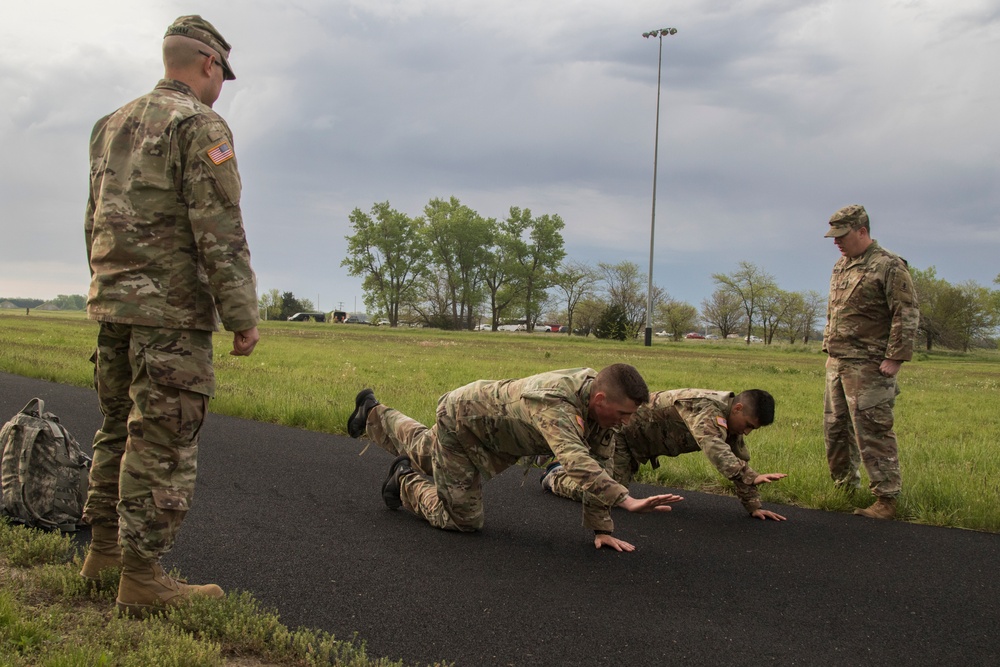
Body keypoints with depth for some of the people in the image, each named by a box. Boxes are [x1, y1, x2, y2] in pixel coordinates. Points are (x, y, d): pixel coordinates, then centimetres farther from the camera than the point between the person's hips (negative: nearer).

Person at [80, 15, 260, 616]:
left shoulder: (113, 126, 17)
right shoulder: (200, 125, -9)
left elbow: (95, 223, 20)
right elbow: (220, 233, -17)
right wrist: (243, 315, -14)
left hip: (114, 304, 8)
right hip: (171, 309, -8)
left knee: (121, 429, 17)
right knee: (163, 443, -4)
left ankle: (105, 549, 26)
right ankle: (142, 578, 0)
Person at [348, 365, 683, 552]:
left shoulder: (597, 401, -17)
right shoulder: (555, 405, -44)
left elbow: (593, 465, -11)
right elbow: (576, 463, -60)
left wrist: (601, 528, -13)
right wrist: (627, 501, -68)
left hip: (487, 416, 8)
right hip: (460, 420, -8)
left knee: (424, 452, 33)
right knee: (463, 519, -5)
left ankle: (375, 415, 57)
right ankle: (407, 483, 19)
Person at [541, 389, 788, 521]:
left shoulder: (730, 418, -1)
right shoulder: (708, 409, -32)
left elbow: (739, 460, 4)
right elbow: (714, 448, -49)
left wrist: (753, 506, -1)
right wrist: (752, 476, -59)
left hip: (638, 444, 10)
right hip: (624, 430, -10)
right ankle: (556, 476, 5)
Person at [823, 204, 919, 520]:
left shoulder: (889, 266, -9)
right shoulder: (840, 266, 16)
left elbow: (907, 315, -13)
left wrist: (895, 357, -17)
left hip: (868, 366, -8)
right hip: (836, 363, 9)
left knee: (872, 432, -9)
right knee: (836, 429, 13)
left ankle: (887, 499, -3)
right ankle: (846, 488, 25)